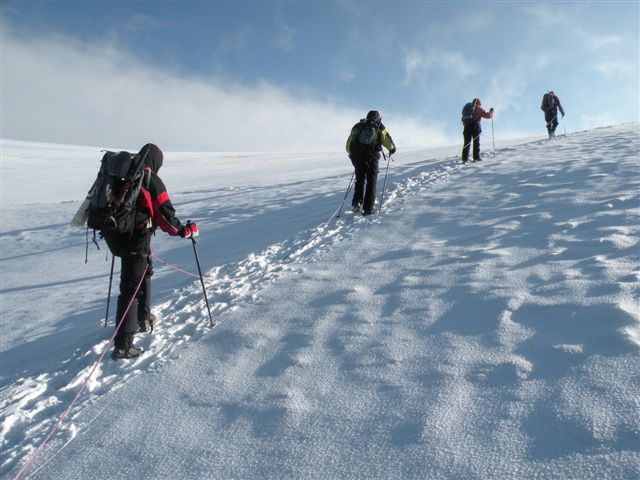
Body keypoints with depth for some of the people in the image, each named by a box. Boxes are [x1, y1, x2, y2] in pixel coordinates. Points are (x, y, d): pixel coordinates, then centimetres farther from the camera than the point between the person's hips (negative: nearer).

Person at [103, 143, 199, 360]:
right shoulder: (151, 181, -10)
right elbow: (165, 215, -13)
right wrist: (184, 230, 2)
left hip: (116, 235, 8)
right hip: (136, 239, -8)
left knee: (144, 271, 28)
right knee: (132, 287, -5)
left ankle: (143, 319, 41)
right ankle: (123, 345, -5)